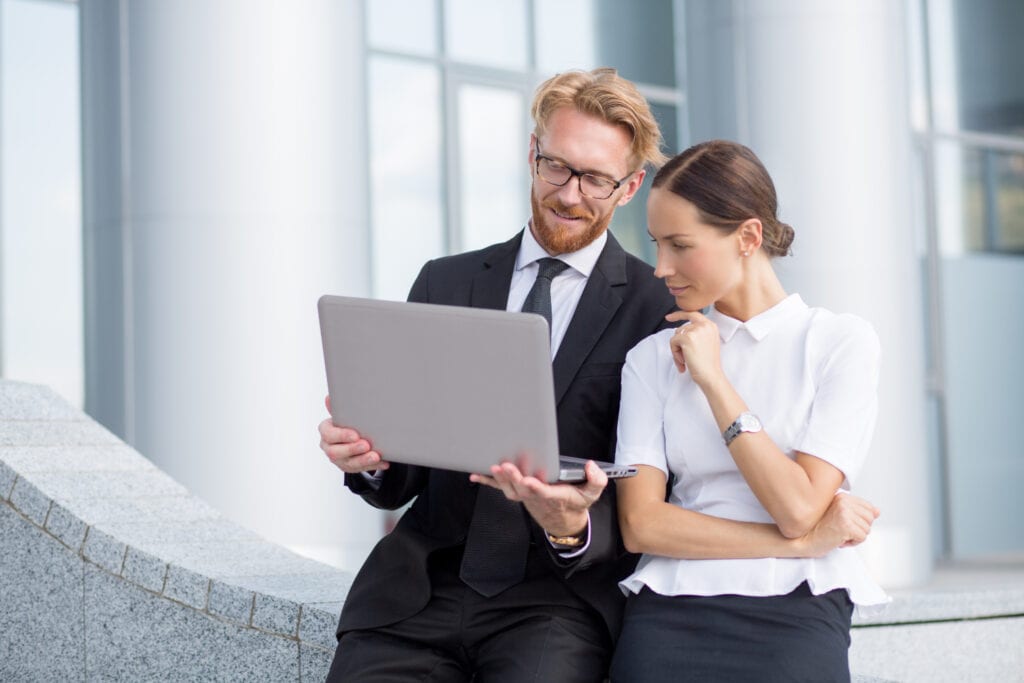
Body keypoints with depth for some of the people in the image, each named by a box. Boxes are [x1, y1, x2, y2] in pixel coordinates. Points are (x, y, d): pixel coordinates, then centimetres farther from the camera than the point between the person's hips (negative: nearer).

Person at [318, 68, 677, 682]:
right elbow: (404, 479, 14)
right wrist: (372, 457, -9)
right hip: (420, 587, 3)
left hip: (559, 597, -3)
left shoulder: (658, 311, 3)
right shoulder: (444, 284, 14)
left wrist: (575, 528, -23)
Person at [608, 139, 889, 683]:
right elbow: (640, 524, -1)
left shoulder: (841, 342, 1)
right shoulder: (652, 358, 8)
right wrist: (800, 543, -7)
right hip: (668, 614, 2)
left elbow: (797, 509, -9)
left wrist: (712, 380, -8)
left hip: (792, 617, -2)